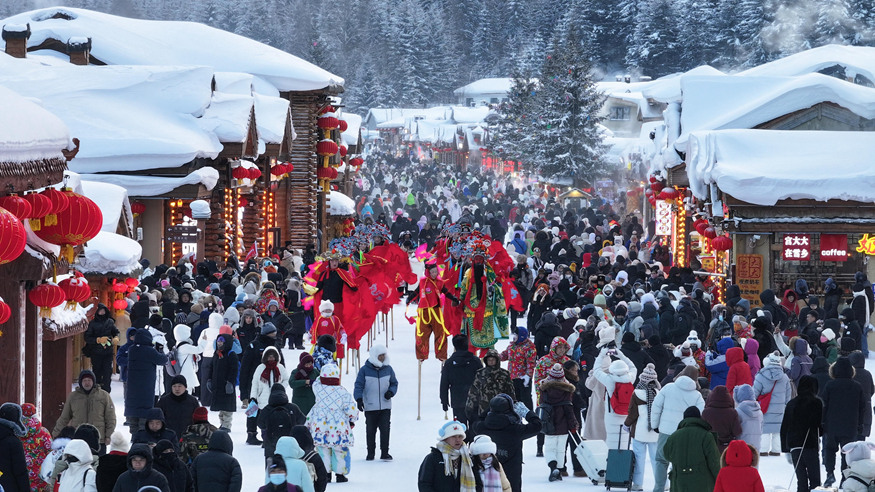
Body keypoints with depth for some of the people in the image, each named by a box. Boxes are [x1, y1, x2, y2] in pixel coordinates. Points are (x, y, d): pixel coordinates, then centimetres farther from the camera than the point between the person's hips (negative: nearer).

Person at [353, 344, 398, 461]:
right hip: (370, 406, -2)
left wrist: (391, 392, -3)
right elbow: (359, 385, -4)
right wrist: (359, 399, -18)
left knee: (385, 429, -4)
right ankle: (370, 453, 14)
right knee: (370, 431, 3)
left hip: (385, 406, 2)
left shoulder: (388, 369, 7)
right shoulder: (365, 370, -2)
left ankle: (385, 453, 3)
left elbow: (394, 383, 17)